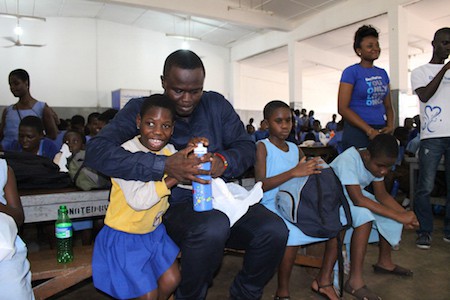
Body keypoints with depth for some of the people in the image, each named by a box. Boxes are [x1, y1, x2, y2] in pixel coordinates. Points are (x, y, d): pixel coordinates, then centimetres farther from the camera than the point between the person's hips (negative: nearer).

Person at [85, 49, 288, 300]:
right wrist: (164, 166, -30)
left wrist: (224, 160, -19)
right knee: (214, 227, -36)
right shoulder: (141, 109, -3)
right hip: (176, 204, -3)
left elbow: (247, 146, 7)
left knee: (275, 231, -21)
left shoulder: (217, 104, 7)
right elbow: (96, 151, -16)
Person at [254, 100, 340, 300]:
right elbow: (261, 185, -16)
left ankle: (324, 280, 11)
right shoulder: (263, 147, -5)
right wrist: (294, 172, -25)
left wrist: (317, 168, -11)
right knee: (293, 233, -34)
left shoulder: (294, 148, 14)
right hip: (271, 206, -7)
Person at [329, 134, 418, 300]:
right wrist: (398, 216, -33)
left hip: (355, 196, 8)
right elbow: (358, 200, -37)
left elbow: (382, 195, -3)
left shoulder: (376, 162, -7)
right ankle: (355, 280, -27)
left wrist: (405, 214, -20)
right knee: (364, 215, -33)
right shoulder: (348, 160, -31)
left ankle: (384, 261, 16)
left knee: (394, 211, -1)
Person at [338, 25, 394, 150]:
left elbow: (388, 106, 18)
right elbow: (343, 108, -12)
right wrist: (369, 130, -16)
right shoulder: (351, 72, -4)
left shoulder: (382, 73, 14)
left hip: (380, 132, 6)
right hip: (357, 132, -6)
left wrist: (390, 126, -3)